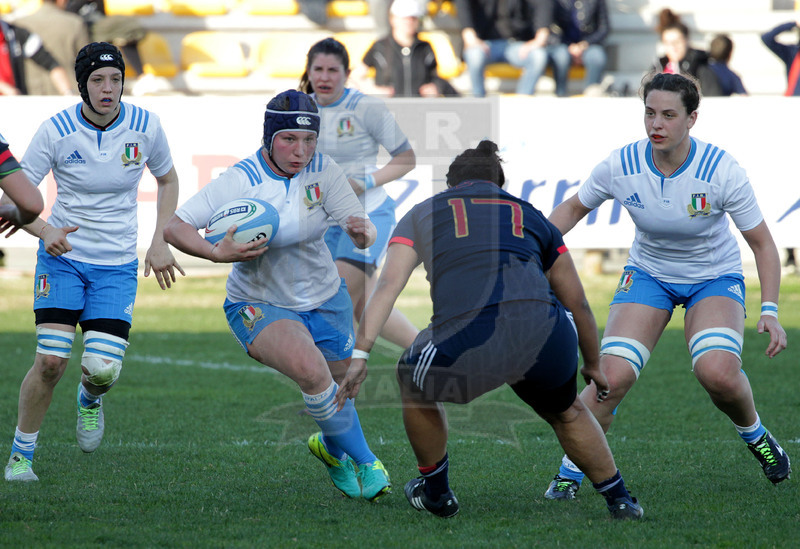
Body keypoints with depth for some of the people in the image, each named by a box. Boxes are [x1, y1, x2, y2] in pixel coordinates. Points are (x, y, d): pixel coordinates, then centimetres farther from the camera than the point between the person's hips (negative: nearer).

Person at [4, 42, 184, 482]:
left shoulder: (145, 125, -6)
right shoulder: (55, 131, -12)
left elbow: (167, 179, 13)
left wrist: (160, 243, 5)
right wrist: (44, 230, -26)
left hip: (117, 264, 1)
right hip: (63, 255, -1)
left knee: (103, 369, -13)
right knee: (51, 360, -15)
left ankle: (90, 398, 26)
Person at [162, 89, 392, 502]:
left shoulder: (323, 171, -12)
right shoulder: (241, 180, -22)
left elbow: (365, 235, -14)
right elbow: (174, 227, -21)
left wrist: (362, 232, -38)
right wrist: (217, 253, -38)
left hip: (325, 299, 4)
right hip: (259, 305, -4)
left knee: (339, 389, 14)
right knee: (311, 371, -29)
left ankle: (331, 447, 51)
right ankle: (364, 461, -10)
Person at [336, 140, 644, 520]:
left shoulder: (422, 214, 27)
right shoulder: (531, 217, 31)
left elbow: (388, 284, 11)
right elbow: (578, 303, 34)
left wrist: (360, 353, 6)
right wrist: (593, 366, 49)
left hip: (465, 344, -2)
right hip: (542, 335, 2)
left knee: (413, 384, 33)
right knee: (566, 414, 34)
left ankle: (435, 493, 44)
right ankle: (620, 500, 38)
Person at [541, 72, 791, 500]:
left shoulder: (722, 170, -24)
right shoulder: (620, 166, -18)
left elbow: (762, 244, -14)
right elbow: (574, 208, 2)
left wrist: (769, 312, -23)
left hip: (715, 277, -2)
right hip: (649, 274, 2)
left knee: (717, 372, -28)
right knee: (612, 375, -20)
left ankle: (754, 435, 7)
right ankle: (570, 473, 1)